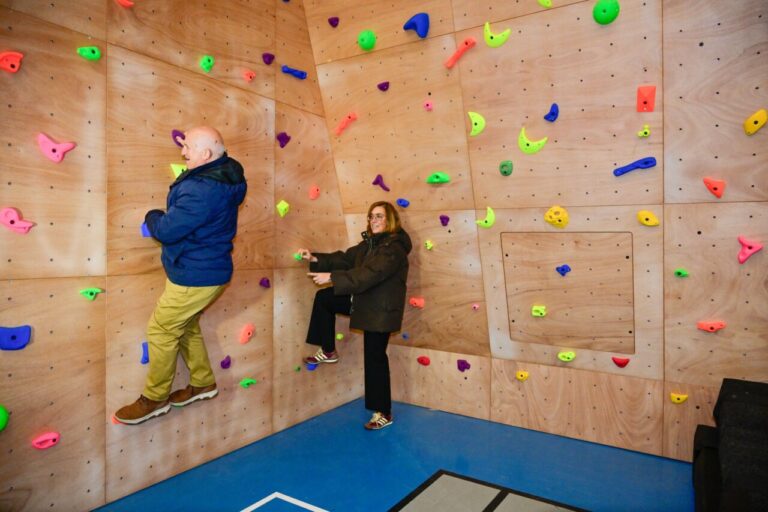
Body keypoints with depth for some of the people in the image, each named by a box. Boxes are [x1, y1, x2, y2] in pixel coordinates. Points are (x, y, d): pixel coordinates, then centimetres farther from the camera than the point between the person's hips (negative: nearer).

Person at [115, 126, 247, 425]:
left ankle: (154, 399, 22)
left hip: (195, 277, -10)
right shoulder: (223, 176, 3)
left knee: (161, 330, 4)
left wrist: (152, 216, -4)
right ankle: (203, 383, 36)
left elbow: (166, 230, -24)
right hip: (204, 269, 10)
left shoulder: (203, 190, -29)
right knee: (185, 327, 22)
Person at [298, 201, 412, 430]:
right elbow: (345, 259, 6)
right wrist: (316, 259, -7)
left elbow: (369, 274, -31)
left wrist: (332, 277, -32)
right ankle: (328, 351, 19)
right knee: (323, 298, 8)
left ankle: (384, 413, 15)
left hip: (381, 310, -9)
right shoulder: (370, 243, 8)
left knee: (375, 358, -2)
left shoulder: (394, 247, -21)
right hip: (365, 301, 9)